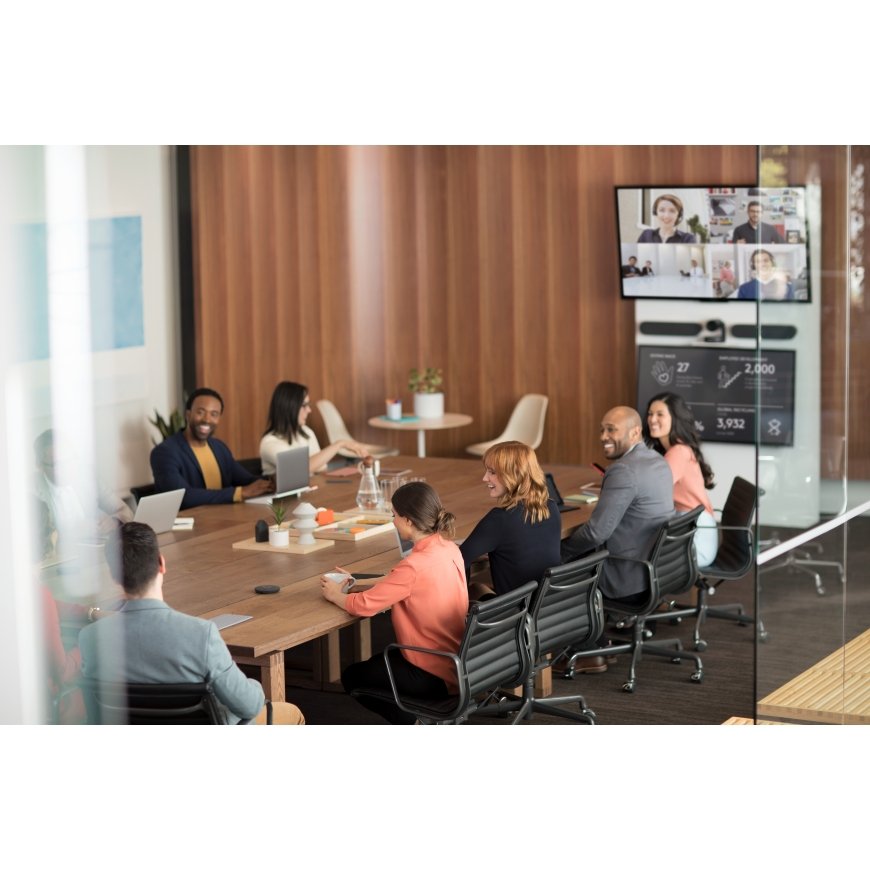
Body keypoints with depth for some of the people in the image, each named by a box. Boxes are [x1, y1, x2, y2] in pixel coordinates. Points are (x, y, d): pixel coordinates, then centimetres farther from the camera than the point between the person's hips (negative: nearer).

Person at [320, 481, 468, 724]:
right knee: (379, 659, 31)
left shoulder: (415, 566, -26)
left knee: (352, 677, 15)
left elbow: (364, 605, -20)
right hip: (459, 664, 8)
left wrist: (336, 595, 0)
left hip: (435, 677, -8)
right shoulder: (450, 549, -1)